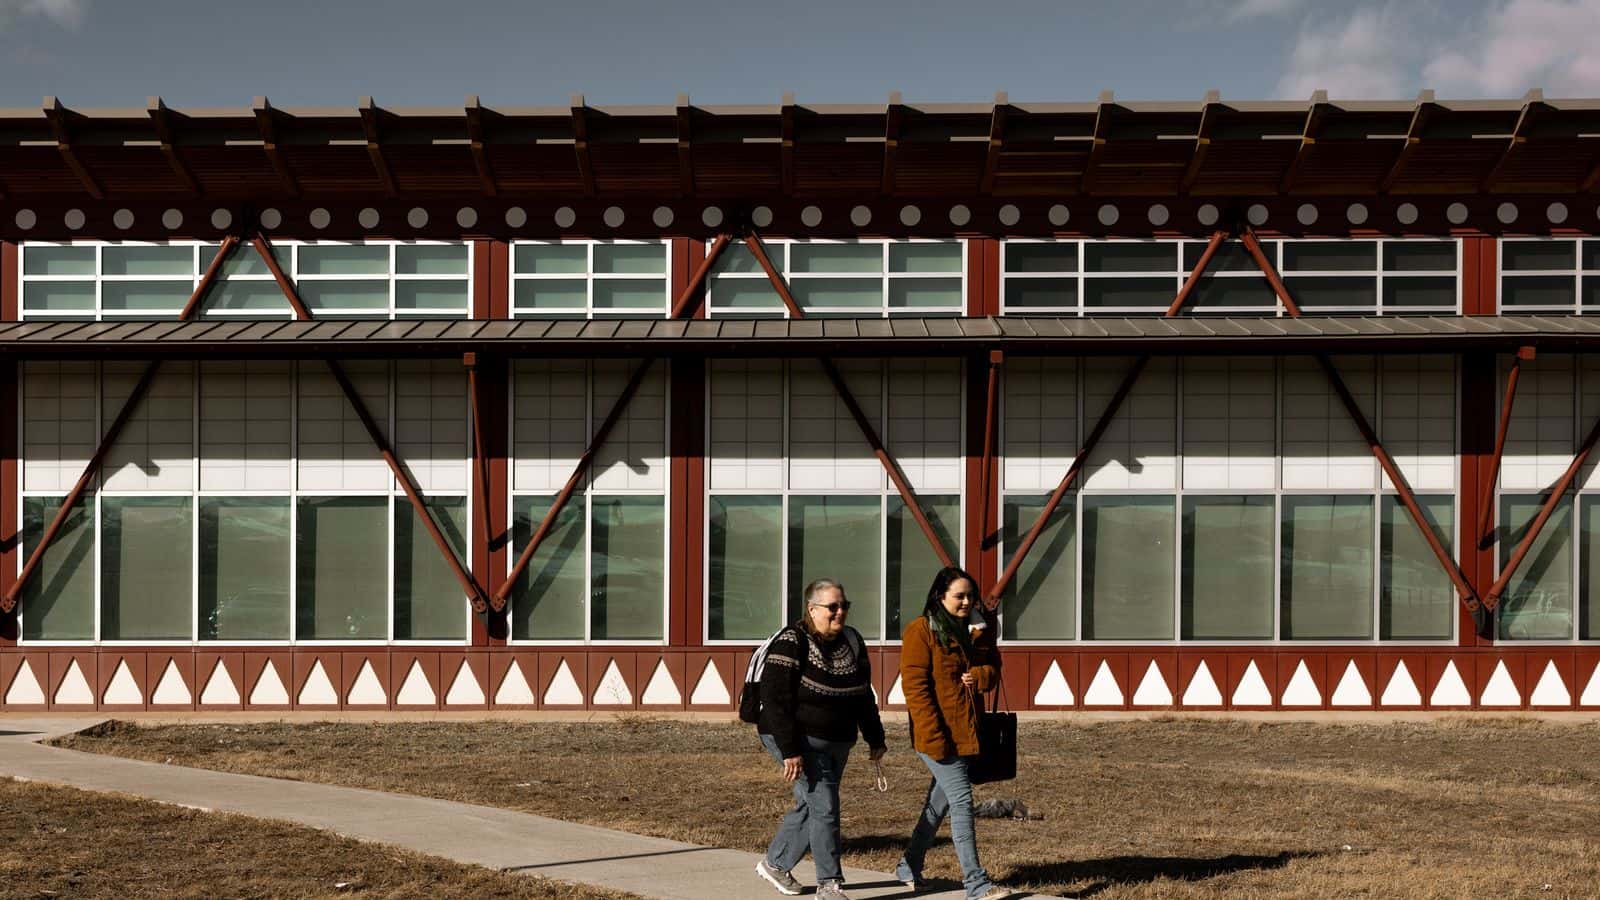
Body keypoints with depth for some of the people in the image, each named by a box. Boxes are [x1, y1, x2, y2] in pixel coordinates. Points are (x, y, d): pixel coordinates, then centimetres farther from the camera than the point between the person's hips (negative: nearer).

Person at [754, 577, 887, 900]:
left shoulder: (852, 641, 7)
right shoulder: (791, 643, -16)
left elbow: (863, 695, 16)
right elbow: (775, 700, -19)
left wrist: (875, 738, 15)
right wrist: (789, 751, -24)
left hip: (837, 743, 7)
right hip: (800, 741, -7)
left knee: (810, 806, 14)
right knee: (824, 807, -11)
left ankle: (775, 863, 33)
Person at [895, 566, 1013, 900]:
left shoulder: (973, 632, 13)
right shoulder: (921, 631, -10)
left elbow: (993, 669, 18)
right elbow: (915, 686, -15)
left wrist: (979, 675, -8)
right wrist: (933, 737, -20)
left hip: (964, 733, 8)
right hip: (938, 735, -8)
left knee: (940, 801, 15)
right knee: (962, 800, -9)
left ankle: (910, 867, 30)